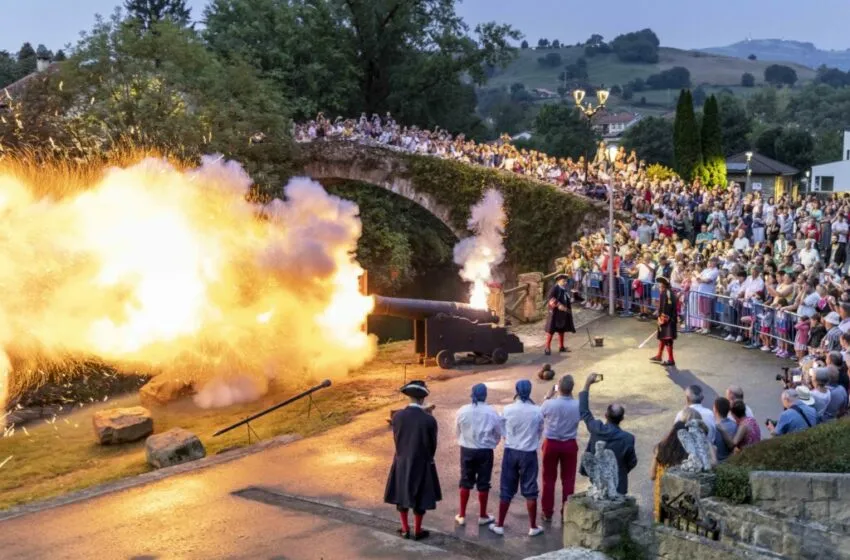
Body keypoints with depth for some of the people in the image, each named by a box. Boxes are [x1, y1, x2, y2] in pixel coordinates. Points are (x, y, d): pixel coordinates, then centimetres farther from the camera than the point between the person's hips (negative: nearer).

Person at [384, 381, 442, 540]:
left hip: (401, 463, 3)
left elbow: (396, 439, -1)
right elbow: (433, 444, -7)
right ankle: (417, 531, 22)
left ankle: (405, 529, 26)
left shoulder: (397, 416, -14)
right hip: (421, 464, -2)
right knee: (419, 497, 12)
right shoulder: (429, 420, -19)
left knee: (402, 495, 18)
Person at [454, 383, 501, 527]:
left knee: (465, 482, 13)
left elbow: (458, 431, 3)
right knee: (483, 483, 9)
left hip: (467, 450, 2)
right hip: (485, 451, -2)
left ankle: (462, 515, 18)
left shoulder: (462, 411, -7)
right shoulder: (492, 412, -11)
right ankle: (482, 516, 18)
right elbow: (498, 433, 0)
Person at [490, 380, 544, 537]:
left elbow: (503, 431, 5)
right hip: (529, 453, -1)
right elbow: (540, 431, 5)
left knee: (506, 490, 9)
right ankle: (533, 527, 12)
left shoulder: (507, 409, -9)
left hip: (511, 452, 1)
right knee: (530, 490, 8)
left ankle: (499, 525, 15)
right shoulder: (537, 411, -10)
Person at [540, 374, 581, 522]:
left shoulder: (549, 404, -19)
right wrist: (570, 396, 8)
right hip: (569, 444, 1)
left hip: (551, 444, 0)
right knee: (568, 479, 12)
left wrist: (548, 396, 10)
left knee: (549, 479, 12)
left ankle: (547, 512, 18)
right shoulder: (577, 405, -16)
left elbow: (540, 414, 3)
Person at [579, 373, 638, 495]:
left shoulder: (596, 429, -14)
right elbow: (632, 462, -6)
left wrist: (587, 385, 5)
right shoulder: (628, 438, -20)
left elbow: (583, 411, 2)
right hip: (617, 485, -3)